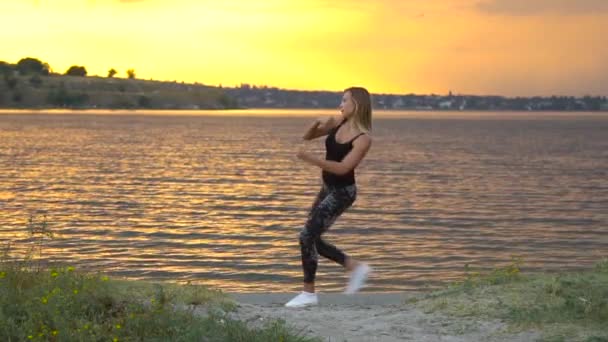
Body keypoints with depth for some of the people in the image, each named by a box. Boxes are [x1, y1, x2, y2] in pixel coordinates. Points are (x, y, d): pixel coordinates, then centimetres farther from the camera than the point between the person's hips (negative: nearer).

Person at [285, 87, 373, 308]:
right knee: (312, 239, 12)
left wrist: (312, 160, -35)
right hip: (328, 189, 9)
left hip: (342, 192, -9)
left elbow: (343, 168, -28)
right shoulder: (338, 122, 3)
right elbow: (308, 137, 10)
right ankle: (356, 268, 24)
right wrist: (317, 124, -12)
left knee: (307, 237, -13)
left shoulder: (363, 139, -18)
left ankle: (308, 293, -2)